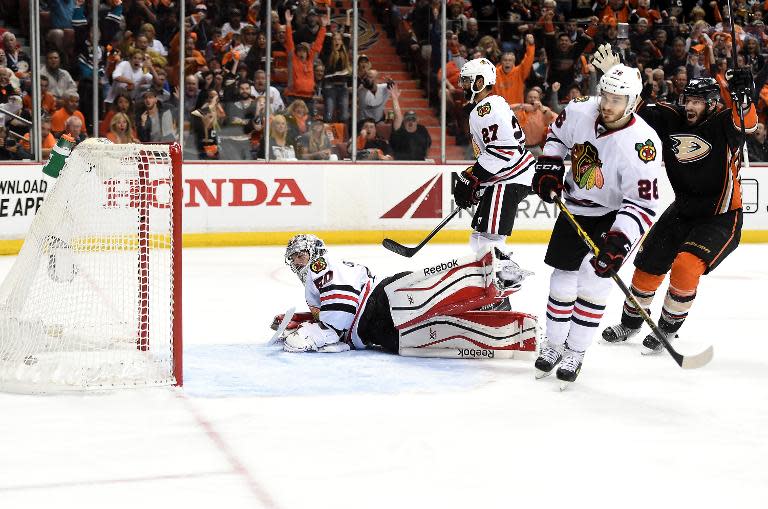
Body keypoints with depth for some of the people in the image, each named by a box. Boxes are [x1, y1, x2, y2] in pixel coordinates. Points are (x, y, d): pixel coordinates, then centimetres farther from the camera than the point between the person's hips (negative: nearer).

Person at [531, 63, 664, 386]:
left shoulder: (641, 144, -30)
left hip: (613, 216, -4)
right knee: (563, 278, 8)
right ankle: (553, 343, 27)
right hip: (573, 209, 4)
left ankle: (575, 353, 2)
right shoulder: (580, 111, -16)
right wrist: (548, 167, -3)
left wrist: (619, 241, -42)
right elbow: (557, 133, 9)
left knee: (594, 279, -13)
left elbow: (643, 203, -32)